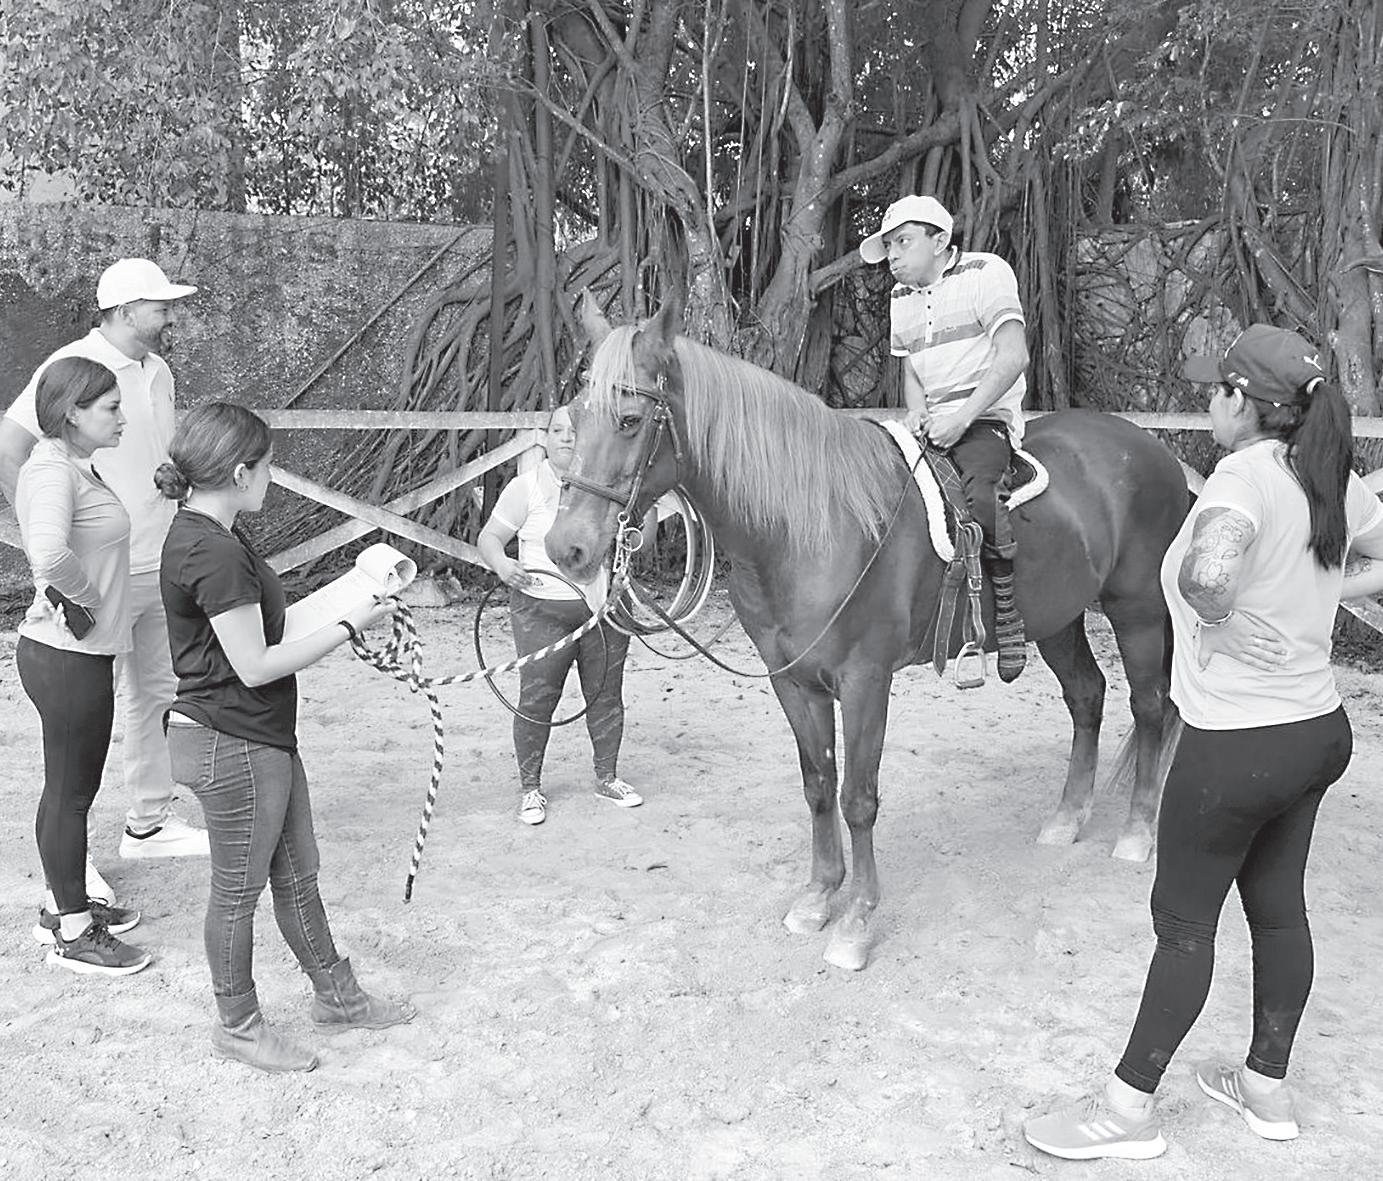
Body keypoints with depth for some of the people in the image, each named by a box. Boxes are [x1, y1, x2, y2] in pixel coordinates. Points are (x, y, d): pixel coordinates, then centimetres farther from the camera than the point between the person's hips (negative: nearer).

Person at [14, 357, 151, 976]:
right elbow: (48, 554, -39)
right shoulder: (52, 471, -20)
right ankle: (72, 933, 17)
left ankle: (64, 905, 36)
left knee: (75, 786, 20)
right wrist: (85, 593, -21)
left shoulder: (74, 465, 11)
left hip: (82, 652, 10)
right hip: (66, 658, -10)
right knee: (69, 791, 3)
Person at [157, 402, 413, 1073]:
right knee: (238, 891, 9)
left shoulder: (199, 536, 8)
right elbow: (255, 666, -23)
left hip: (260, 739, 10)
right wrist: (349, 626, -15)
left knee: (296, 874, 20)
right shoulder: (216, 554, -24)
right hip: (232, 747, -10)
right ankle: (237, 1025, 29)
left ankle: (335, 995, 36)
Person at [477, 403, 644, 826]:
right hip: (543, 611, -3)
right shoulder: (527, 486, -4)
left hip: (606, 607, 4)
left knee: (607, 694, 12)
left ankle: (607, 777, 30)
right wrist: (502, 565, -24)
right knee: (537, 699, -1)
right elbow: (489, 537, -3)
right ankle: (530, 787, 15)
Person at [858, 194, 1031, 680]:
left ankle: (1006, 608, -17)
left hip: (987, 417, -7)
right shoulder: (901, 298, 17)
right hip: (930, 426, 7)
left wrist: (961, 417, -21)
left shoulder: (986, 272, -3)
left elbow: (1012, 357, -14)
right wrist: (916, 411, -2)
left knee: (977, 491, -34)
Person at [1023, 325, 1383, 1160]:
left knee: (1183, 919, 5)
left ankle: (1130, 1108, 21)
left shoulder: (1246, 475, -23)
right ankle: (1269, 1087, 37)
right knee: (1278, 907, 20)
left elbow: (1206, 573, -44)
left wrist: (1223, 626, -25)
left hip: (1236, 749, -8)